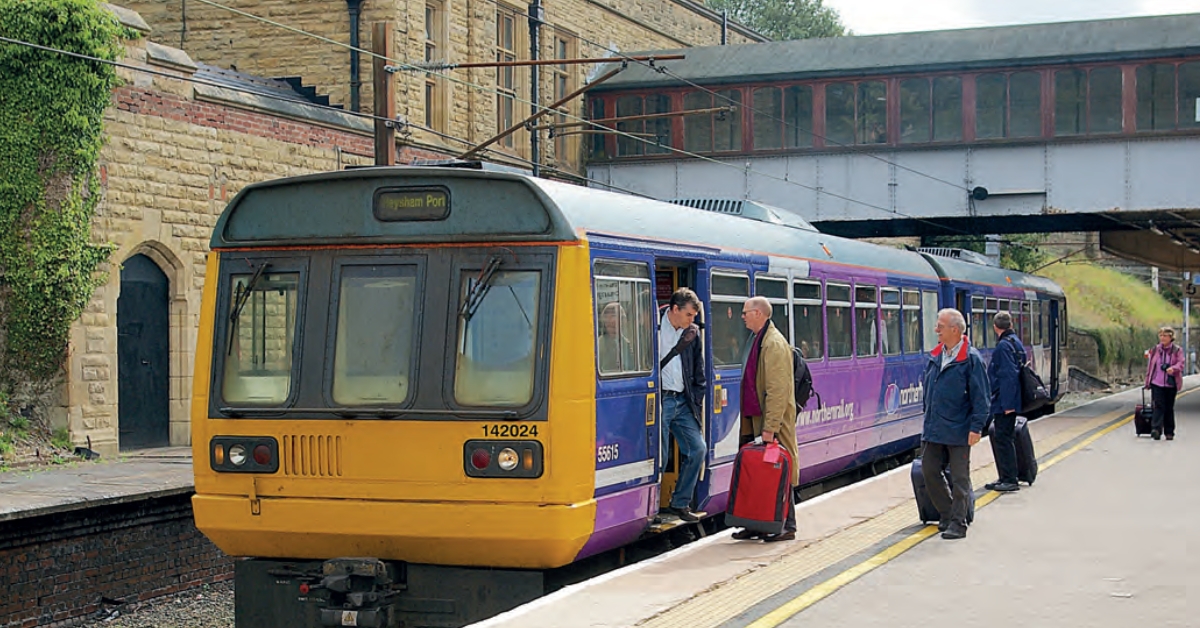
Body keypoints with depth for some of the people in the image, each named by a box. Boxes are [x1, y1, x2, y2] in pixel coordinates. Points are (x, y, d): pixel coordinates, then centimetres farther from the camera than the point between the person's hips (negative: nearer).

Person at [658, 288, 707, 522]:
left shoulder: (693, 333, 11)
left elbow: (699, 371, 18)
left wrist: (697, 398, 10)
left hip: (683, 401, 6)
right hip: (660, 399, -6)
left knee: (698, 448, 3)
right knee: (659, 456, -5)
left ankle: (680, 503, 16)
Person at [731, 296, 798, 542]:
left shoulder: (774, 344, -17)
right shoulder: (760, 341, 16)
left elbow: (777, 390, -22)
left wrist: (770, 427, -24)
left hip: (774, 421, -10)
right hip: (760, 418, 10)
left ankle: (786, 527, 3)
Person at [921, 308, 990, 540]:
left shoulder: (971, 359, -11)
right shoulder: (936, 356, 8)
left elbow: (981, 396, -12)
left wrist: (976, 427, -15)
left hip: (958, 432, -7)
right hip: (933, 430, 7)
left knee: (959, 478, 3)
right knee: (929, 471, 10)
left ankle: (958, 523, 11)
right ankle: (947, 514, 25)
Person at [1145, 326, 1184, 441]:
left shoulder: (1177, 350, 2)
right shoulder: (1155, 350, 8)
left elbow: (1181, 364, -10)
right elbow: (1150, 366, 12)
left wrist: (1173, 368, -31)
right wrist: (1148, 381, 11)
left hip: (1171, 383, 0)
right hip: (1157, 383, 0)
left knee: (1169, 408, 8)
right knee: (1158, 406, -13)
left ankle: (1169, 432, 16)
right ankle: (1156, 429, -22)